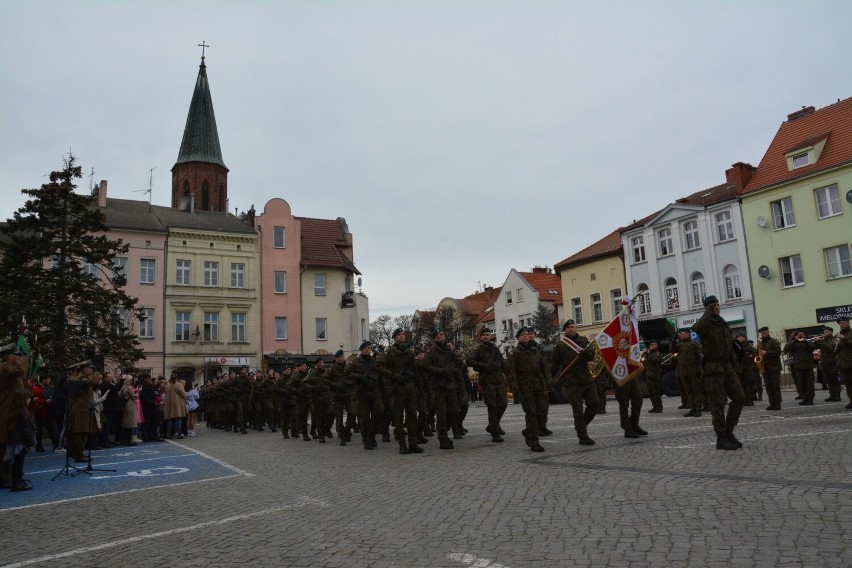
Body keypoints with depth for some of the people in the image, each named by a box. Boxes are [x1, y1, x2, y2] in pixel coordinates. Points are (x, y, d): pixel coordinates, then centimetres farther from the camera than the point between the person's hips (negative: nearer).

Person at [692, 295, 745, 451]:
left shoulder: (723, 324, 18)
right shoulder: (706, 323, -6)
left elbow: (729, 347, 23)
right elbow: (697, 328, -33)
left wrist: (734, 366, 18)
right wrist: (708, 313, -21)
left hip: (727, 367, 8)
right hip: (712, 368, -7)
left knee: (739, 397, 2)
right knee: (718, 404, -5)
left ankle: (728, 431, 14)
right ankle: (721, 439, 2)